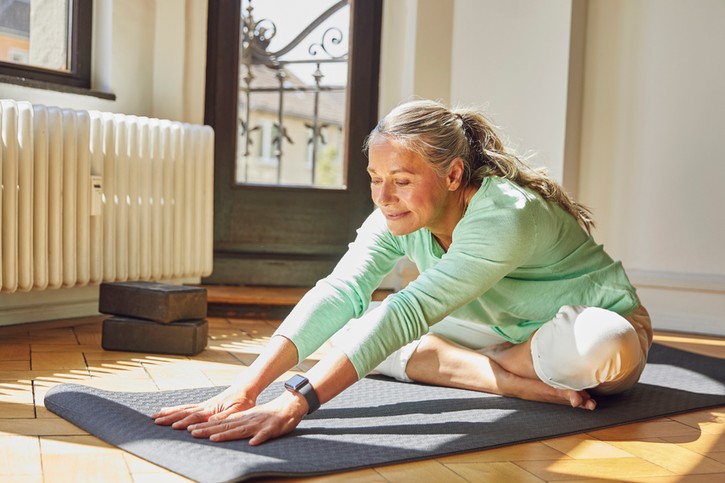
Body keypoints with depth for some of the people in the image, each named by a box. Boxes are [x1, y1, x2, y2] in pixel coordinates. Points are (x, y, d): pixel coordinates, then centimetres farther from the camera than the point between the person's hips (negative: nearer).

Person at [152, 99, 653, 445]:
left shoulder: (505, 218, -36)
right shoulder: (397, 216, -14)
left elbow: (410, 311, -45)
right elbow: (340, 293, -26)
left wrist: (297, 401, -51)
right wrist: (246, 388, -38)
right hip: (506, 331, 6)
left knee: (596, 345, -43)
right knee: (356, 327, -10)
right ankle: (521, 383, -16)